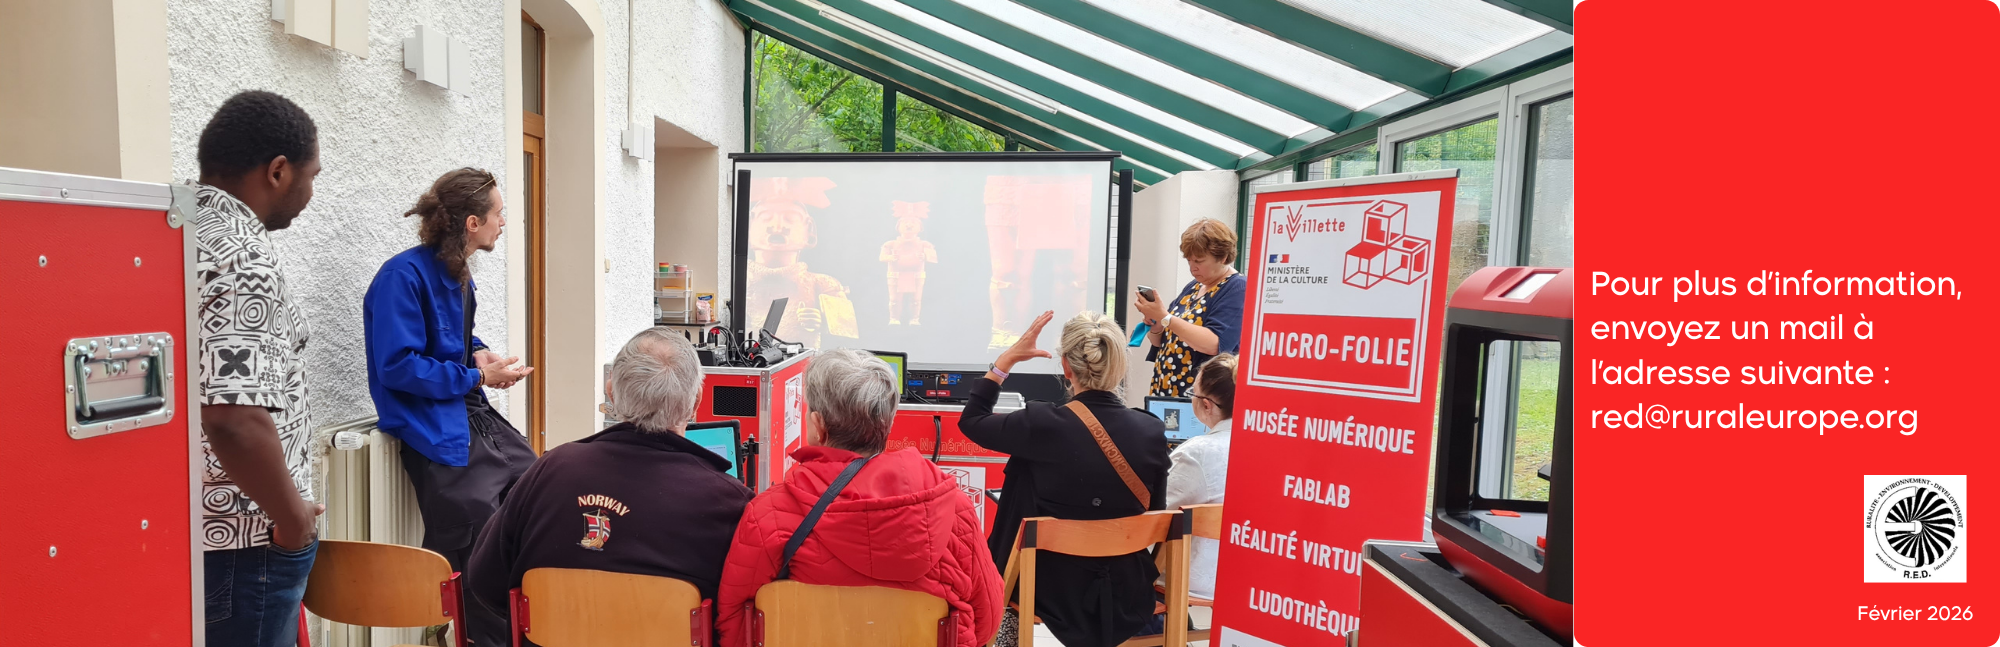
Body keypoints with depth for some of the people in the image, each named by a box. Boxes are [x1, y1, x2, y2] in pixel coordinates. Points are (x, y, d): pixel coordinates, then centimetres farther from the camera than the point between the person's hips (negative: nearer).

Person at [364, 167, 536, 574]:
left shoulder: (457, 271, 12)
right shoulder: (403, 275, -15)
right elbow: (396, 367, -20)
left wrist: (479, 353, 5)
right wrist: (478, 377, -15)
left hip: (476, 417, 9)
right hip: (438, 430, -9)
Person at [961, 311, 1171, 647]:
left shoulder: (1043, 423, -22)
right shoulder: (1152, 431, -13)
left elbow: (971, 421, -2)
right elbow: (1155, 514, 2)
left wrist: (1008, 357, 2)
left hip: (1053, 592, -3)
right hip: (1126, 595, 3)